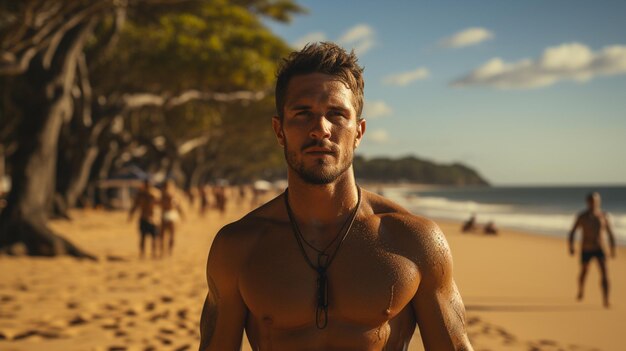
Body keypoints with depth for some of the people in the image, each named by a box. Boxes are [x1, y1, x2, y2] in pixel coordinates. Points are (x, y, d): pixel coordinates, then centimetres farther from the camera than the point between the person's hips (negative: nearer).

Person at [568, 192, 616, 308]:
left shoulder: (603, 216, -6)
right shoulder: (582, 216, -10)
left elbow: (610, 233, 5)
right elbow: (572, 232, 0)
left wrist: (613, 249, 7)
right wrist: (571, 247, -5)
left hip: (599, 250, 0)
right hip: (586, 250, 0)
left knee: (604, 273, -18)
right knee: (583, 273, 18)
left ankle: (606, 300, -18)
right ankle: (581, 291, 49)